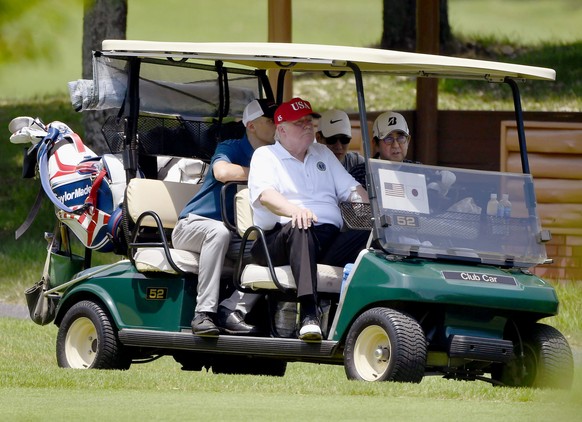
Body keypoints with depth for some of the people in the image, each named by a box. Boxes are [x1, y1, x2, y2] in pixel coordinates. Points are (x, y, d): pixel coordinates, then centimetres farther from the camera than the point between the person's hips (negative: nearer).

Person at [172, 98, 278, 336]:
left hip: (236, 237, 6)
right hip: (193, 225, -6)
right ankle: (204, 313, -41)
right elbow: (222, 172, -29)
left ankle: (231, 309, -26)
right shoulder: (231, 149, -6)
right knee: (219, 231, -39)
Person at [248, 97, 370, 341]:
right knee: (300, 229, -41)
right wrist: (294, 210, -30)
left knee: (369, 237, -25)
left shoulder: (323, 154, 28)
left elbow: (351, 189, 22)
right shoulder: (265, 156, 11)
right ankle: (308, 314, -54)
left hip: (330, 241, 5)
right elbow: (265, 195, -9)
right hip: (279, 238, -5)